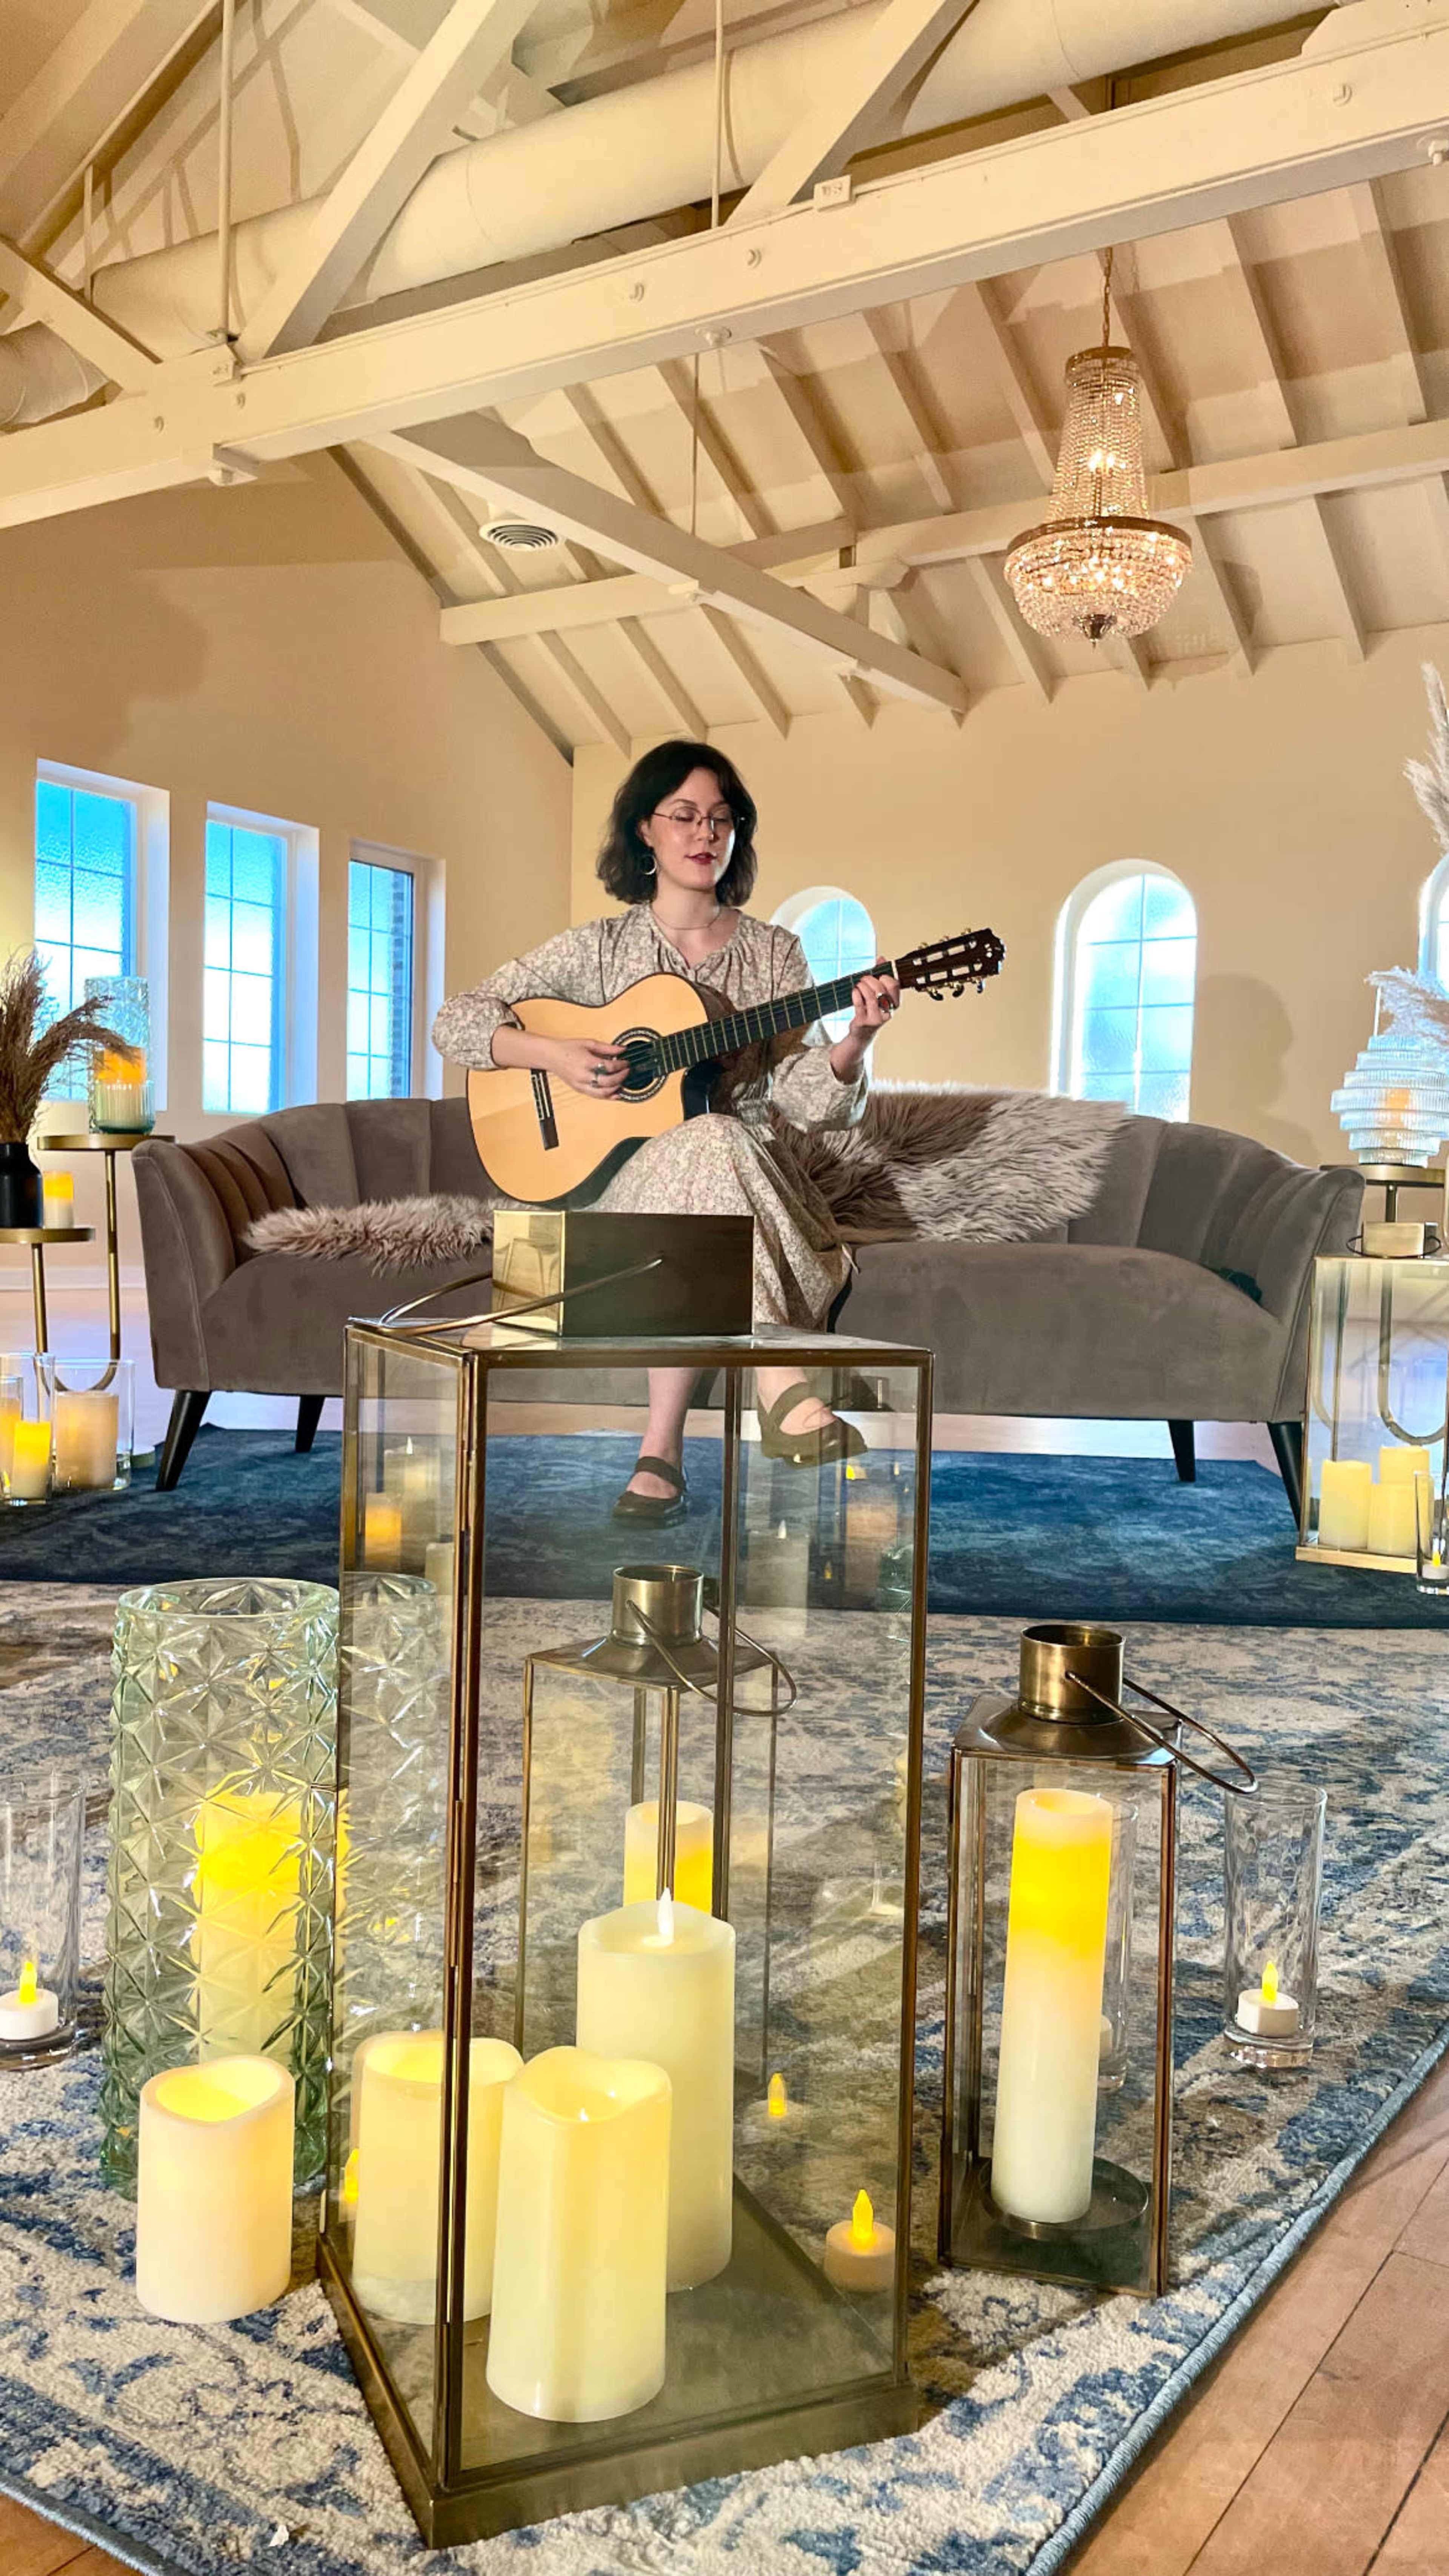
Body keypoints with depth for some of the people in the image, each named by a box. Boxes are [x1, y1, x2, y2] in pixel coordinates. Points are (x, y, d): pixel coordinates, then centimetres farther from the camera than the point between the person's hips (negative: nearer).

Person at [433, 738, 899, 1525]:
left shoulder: (773, 952, 10)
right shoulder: (601, 947, 7)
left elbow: (809, 1101, -1)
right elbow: (454, 1023, 5)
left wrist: (854, 1043, -22)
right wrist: (549, 1054, -12)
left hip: (746, 1180, 1)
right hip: (622, 1180, -1)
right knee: (710, 1144, -35)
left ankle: (662, 1451, -34)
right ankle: (784, 1395, -43)